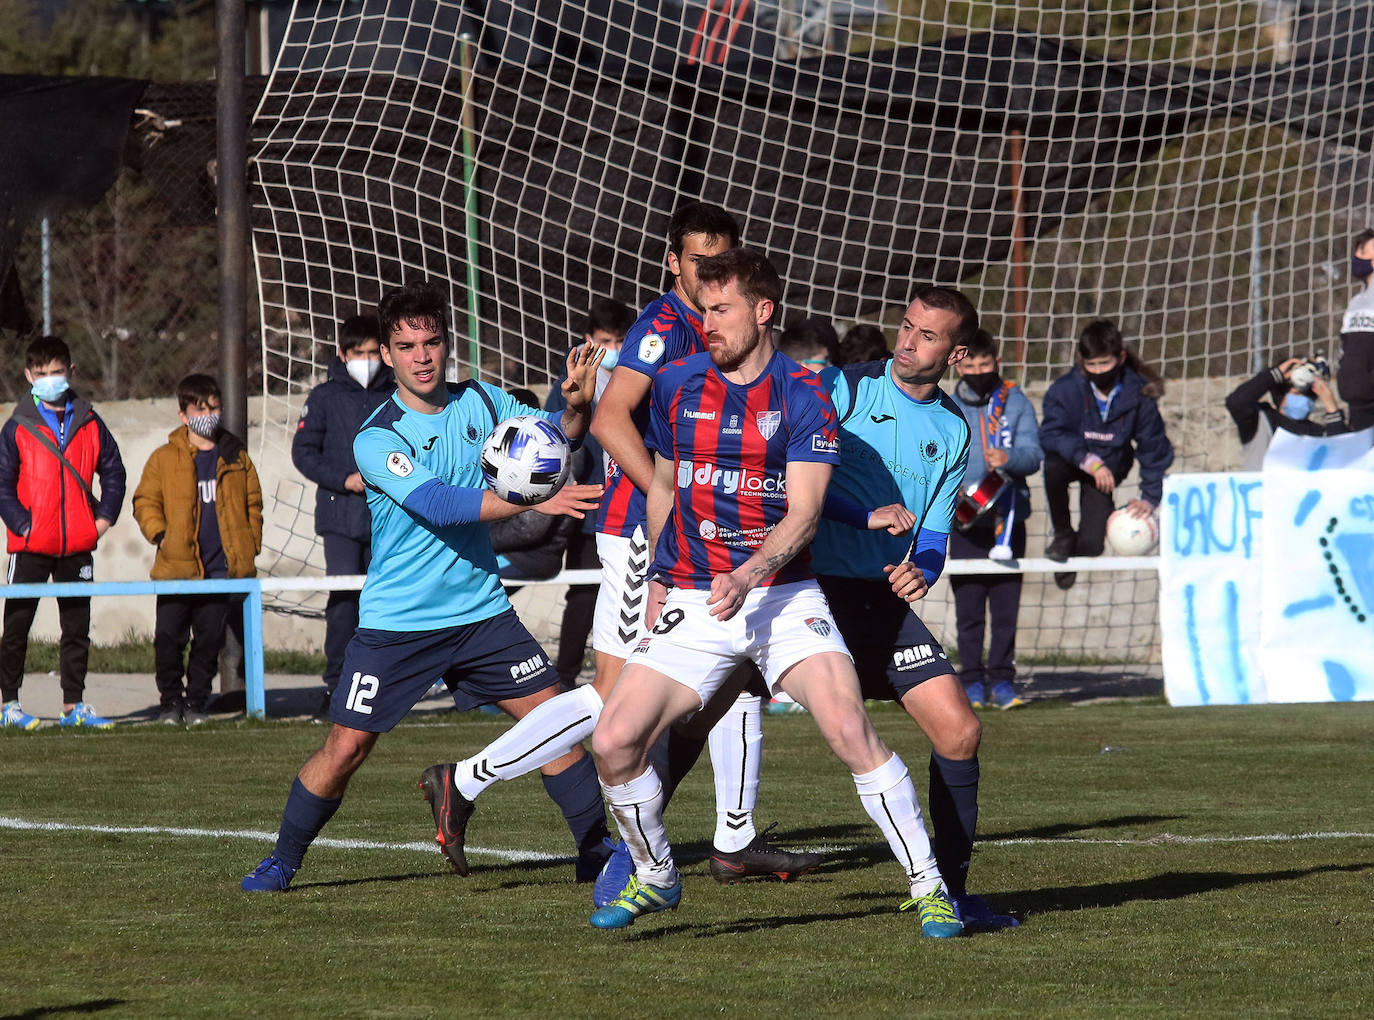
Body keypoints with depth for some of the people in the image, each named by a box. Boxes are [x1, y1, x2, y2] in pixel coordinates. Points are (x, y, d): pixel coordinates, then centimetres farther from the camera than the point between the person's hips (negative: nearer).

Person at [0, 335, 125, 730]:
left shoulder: (90, 424, 7)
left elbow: (113, 472, 13)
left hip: (77, 546, 3)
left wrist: (103, 518, 2)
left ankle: (74, 705, 14)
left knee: (77, 627, 7)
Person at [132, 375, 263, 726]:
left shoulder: (236, 457, 10)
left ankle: (196, 702, 16)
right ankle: (170, 701, 11)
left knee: (210, 639, 4)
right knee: (168, 637, -4)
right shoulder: (164, 459, 3)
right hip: (176, 566, -2)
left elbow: (253, 503, 17)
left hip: (222, 568, 2)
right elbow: (145, 500, 7)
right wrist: (159, 533, -8)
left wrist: (250, 548, 9)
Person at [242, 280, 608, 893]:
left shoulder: (480, 403, 3)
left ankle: (596, 852, 12)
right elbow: (437, 503, -26)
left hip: (481, 608, 4)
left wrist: (576, 405, -24)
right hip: (396, 622, -4)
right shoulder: (375, 439, -14)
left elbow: (553, 435, 0)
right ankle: (282, 861, 16)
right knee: (346, 749, -4)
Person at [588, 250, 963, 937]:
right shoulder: (675, 385, 6)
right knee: (614, 743, -10)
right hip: (692, 602, 4)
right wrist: (662, 582, 24)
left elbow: (803, 513, -13)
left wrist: (749, 575, -30)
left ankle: (928, 888, -11)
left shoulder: (804, 396, -6)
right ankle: (654, 878, 16)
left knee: (849, 730, -22)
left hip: (783, 595, -3)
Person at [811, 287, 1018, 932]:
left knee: (959, 732, -3)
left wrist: (920, 570, -5)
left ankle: (948, 892, 9)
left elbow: (933, 536, 17)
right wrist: (866, 516, -19)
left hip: (881, 599, 5)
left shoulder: (953, 432, 14)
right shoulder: (842, 389, -2)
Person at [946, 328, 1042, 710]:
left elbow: (1033, 456, -4)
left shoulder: (1017, 403, 7)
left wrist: (1008, 457, -25)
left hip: (1008, 519, 0)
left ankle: (1001, 678, 6)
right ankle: (972, 680, 7)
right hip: (964, 521, 0)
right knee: (969, 607, 0)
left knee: (1006, 606, -1)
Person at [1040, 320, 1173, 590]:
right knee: (1054, 464, -39)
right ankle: (1062, 535, -13)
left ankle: (1076, 546, 28)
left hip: (1108, 467, 1)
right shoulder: (1065, 390, -19)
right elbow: (1051, 434, -26)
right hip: (1072, 459, -1)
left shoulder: (1137, 394, -15)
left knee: (1091, 546, -15)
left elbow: (1153, 446, -6)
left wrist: (1150, 498, -11)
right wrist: (1088, 461, -39)